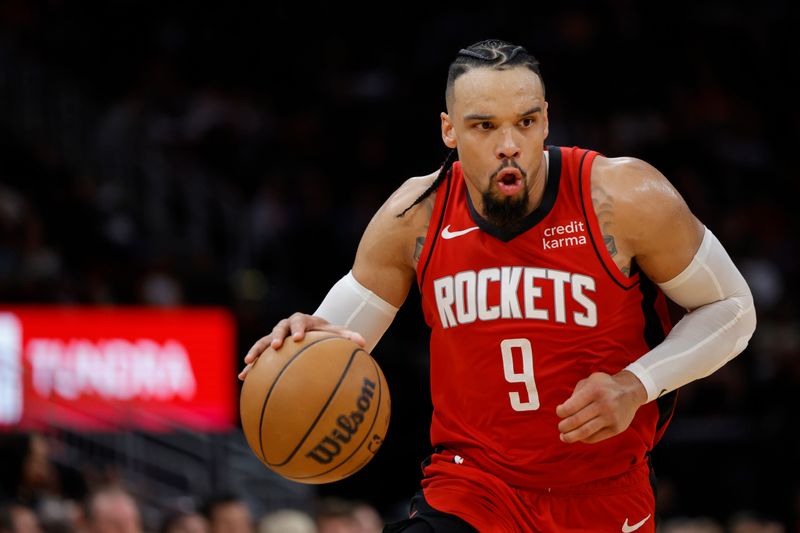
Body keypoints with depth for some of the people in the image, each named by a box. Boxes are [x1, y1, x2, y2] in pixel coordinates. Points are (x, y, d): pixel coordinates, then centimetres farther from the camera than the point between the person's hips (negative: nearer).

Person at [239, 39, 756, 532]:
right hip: (471, 491, 0)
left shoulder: (625, 200, -14)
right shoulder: (415, 216, -7)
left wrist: (636, 386, -17)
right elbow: (340, 339, 4)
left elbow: (732, 308, -3)